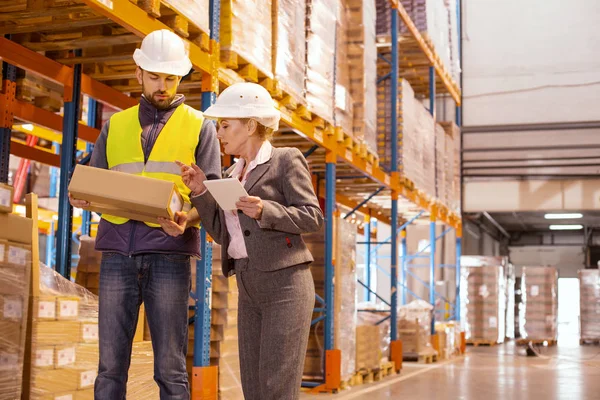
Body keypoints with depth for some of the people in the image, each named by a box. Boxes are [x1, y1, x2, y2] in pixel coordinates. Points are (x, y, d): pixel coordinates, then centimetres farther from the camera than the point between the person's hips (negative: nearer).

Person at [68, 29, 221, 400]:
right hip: (118, 251, 3)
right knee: (110, 364, 1)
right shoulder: (115, 125, 19)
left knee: (170, 368, -2)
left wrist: (187, 220, -17)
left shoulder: (200, 126, 11)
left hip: (169, 252, -2)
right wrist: (82, 198, -6)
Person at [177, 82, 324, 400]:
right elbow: (222, 233, 14)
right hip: (249, 290, 7)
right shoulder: (234, 174, 18)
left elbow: (312, 217, -8)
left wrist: (265, 211, -22)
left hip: (285, 284, -7)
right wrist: (200, 191, 3)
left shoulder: (286, 160, -2)